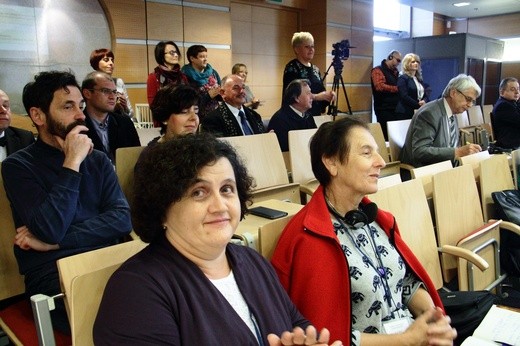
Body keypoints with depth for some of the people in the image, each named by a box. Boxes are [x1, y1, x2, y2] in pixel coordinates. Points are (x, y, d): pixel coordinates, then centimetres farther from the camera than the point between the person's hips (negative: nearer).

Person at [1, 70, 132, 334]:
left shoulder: (98, 160, 13)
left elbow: (122, 219, -2)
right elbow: (51, 230, -14)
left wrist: (56, 242, -11)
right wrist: (72, 163, -12)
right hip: (53, 273, -4)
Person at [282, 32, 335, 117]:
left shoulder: (315, 69, 13)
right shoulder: (291, 68, -8)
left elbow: (321, 91, 17)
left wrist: (328, 95, -4)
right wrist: (316, 97, -21)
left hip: (316, 114, 7)